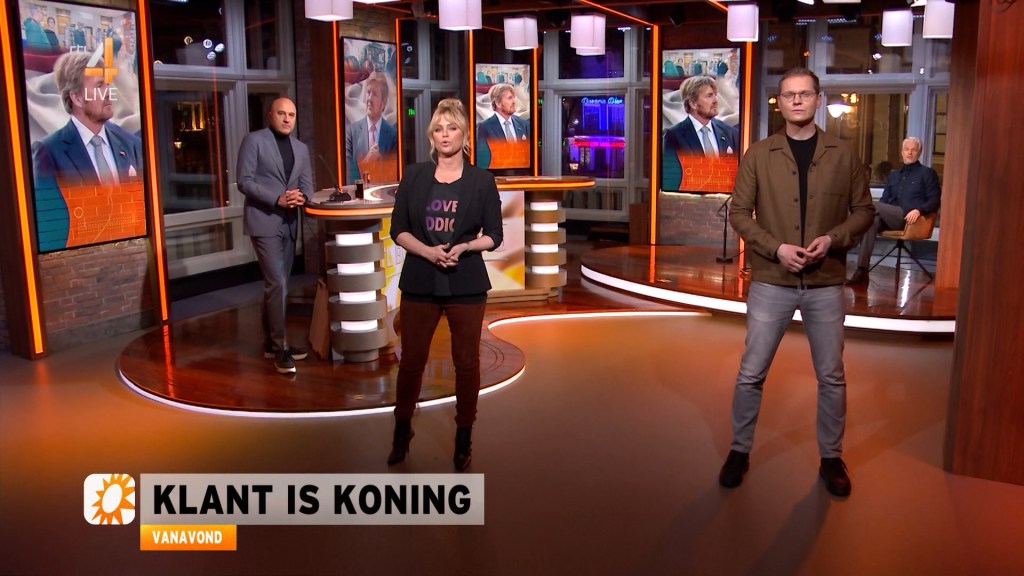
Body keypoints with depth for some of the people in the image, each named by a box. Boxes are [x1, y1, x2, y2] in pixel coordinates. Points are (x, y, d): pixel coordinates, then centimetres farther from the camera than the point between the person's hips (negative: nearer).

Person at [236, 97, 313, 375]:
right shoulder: (253, 140, -4)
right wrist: (277, 199, -21)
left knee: (276, 285, 12)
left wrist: (301, 196, -12)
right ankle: (280, 347, -6)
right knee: (277, 284, -12)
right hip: (264, 222, -6)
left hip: (289, 224, 7)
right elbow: (244, 181, -11)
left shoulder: (301, 148, 14)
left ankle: (271, 343, 22)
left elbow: (307, 183, 12)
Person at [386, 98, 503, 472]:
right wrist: (427, 250, -15)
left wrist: (464, 247, -17)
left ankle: (464, 436, 22)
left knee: (466, 362, 6)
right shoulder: (414, 176, 4)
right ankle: (402, 431, 26)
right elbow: (398, 229, 3)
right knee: (411, 359, 8)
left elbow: (493, 236, 1)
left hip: (466, 283, -1)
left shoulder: (481, 180, 0)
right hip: (420, 282, 1)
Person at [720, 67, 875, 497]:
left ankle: (831, 458, 28)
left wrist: (834, 238, -12)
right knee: (751, 373, 5)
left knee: (831, 376, 11)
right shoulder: (758, 156, -1)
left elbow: (864, 211, 7)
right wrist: (776, 248, -15)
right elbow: (739, 213, -1)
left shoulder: (843, 156, 2)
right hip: (771, 283, -1)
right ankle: (739, 450, 23)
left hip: (826, 285, 1)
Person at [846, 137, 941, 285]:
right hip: (889, 218, 5)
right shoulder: (893, 175, 29)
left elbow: (934, 200, 4)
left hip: (909, 219, -4)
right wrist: (878, 211, 0)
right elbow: (884, 200, 25)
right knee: (871, 221, -33)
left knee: (874, 206, -29)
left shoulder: (927, 173, 13)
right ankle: (862, 271, -43)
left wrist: (919, 210, -17)